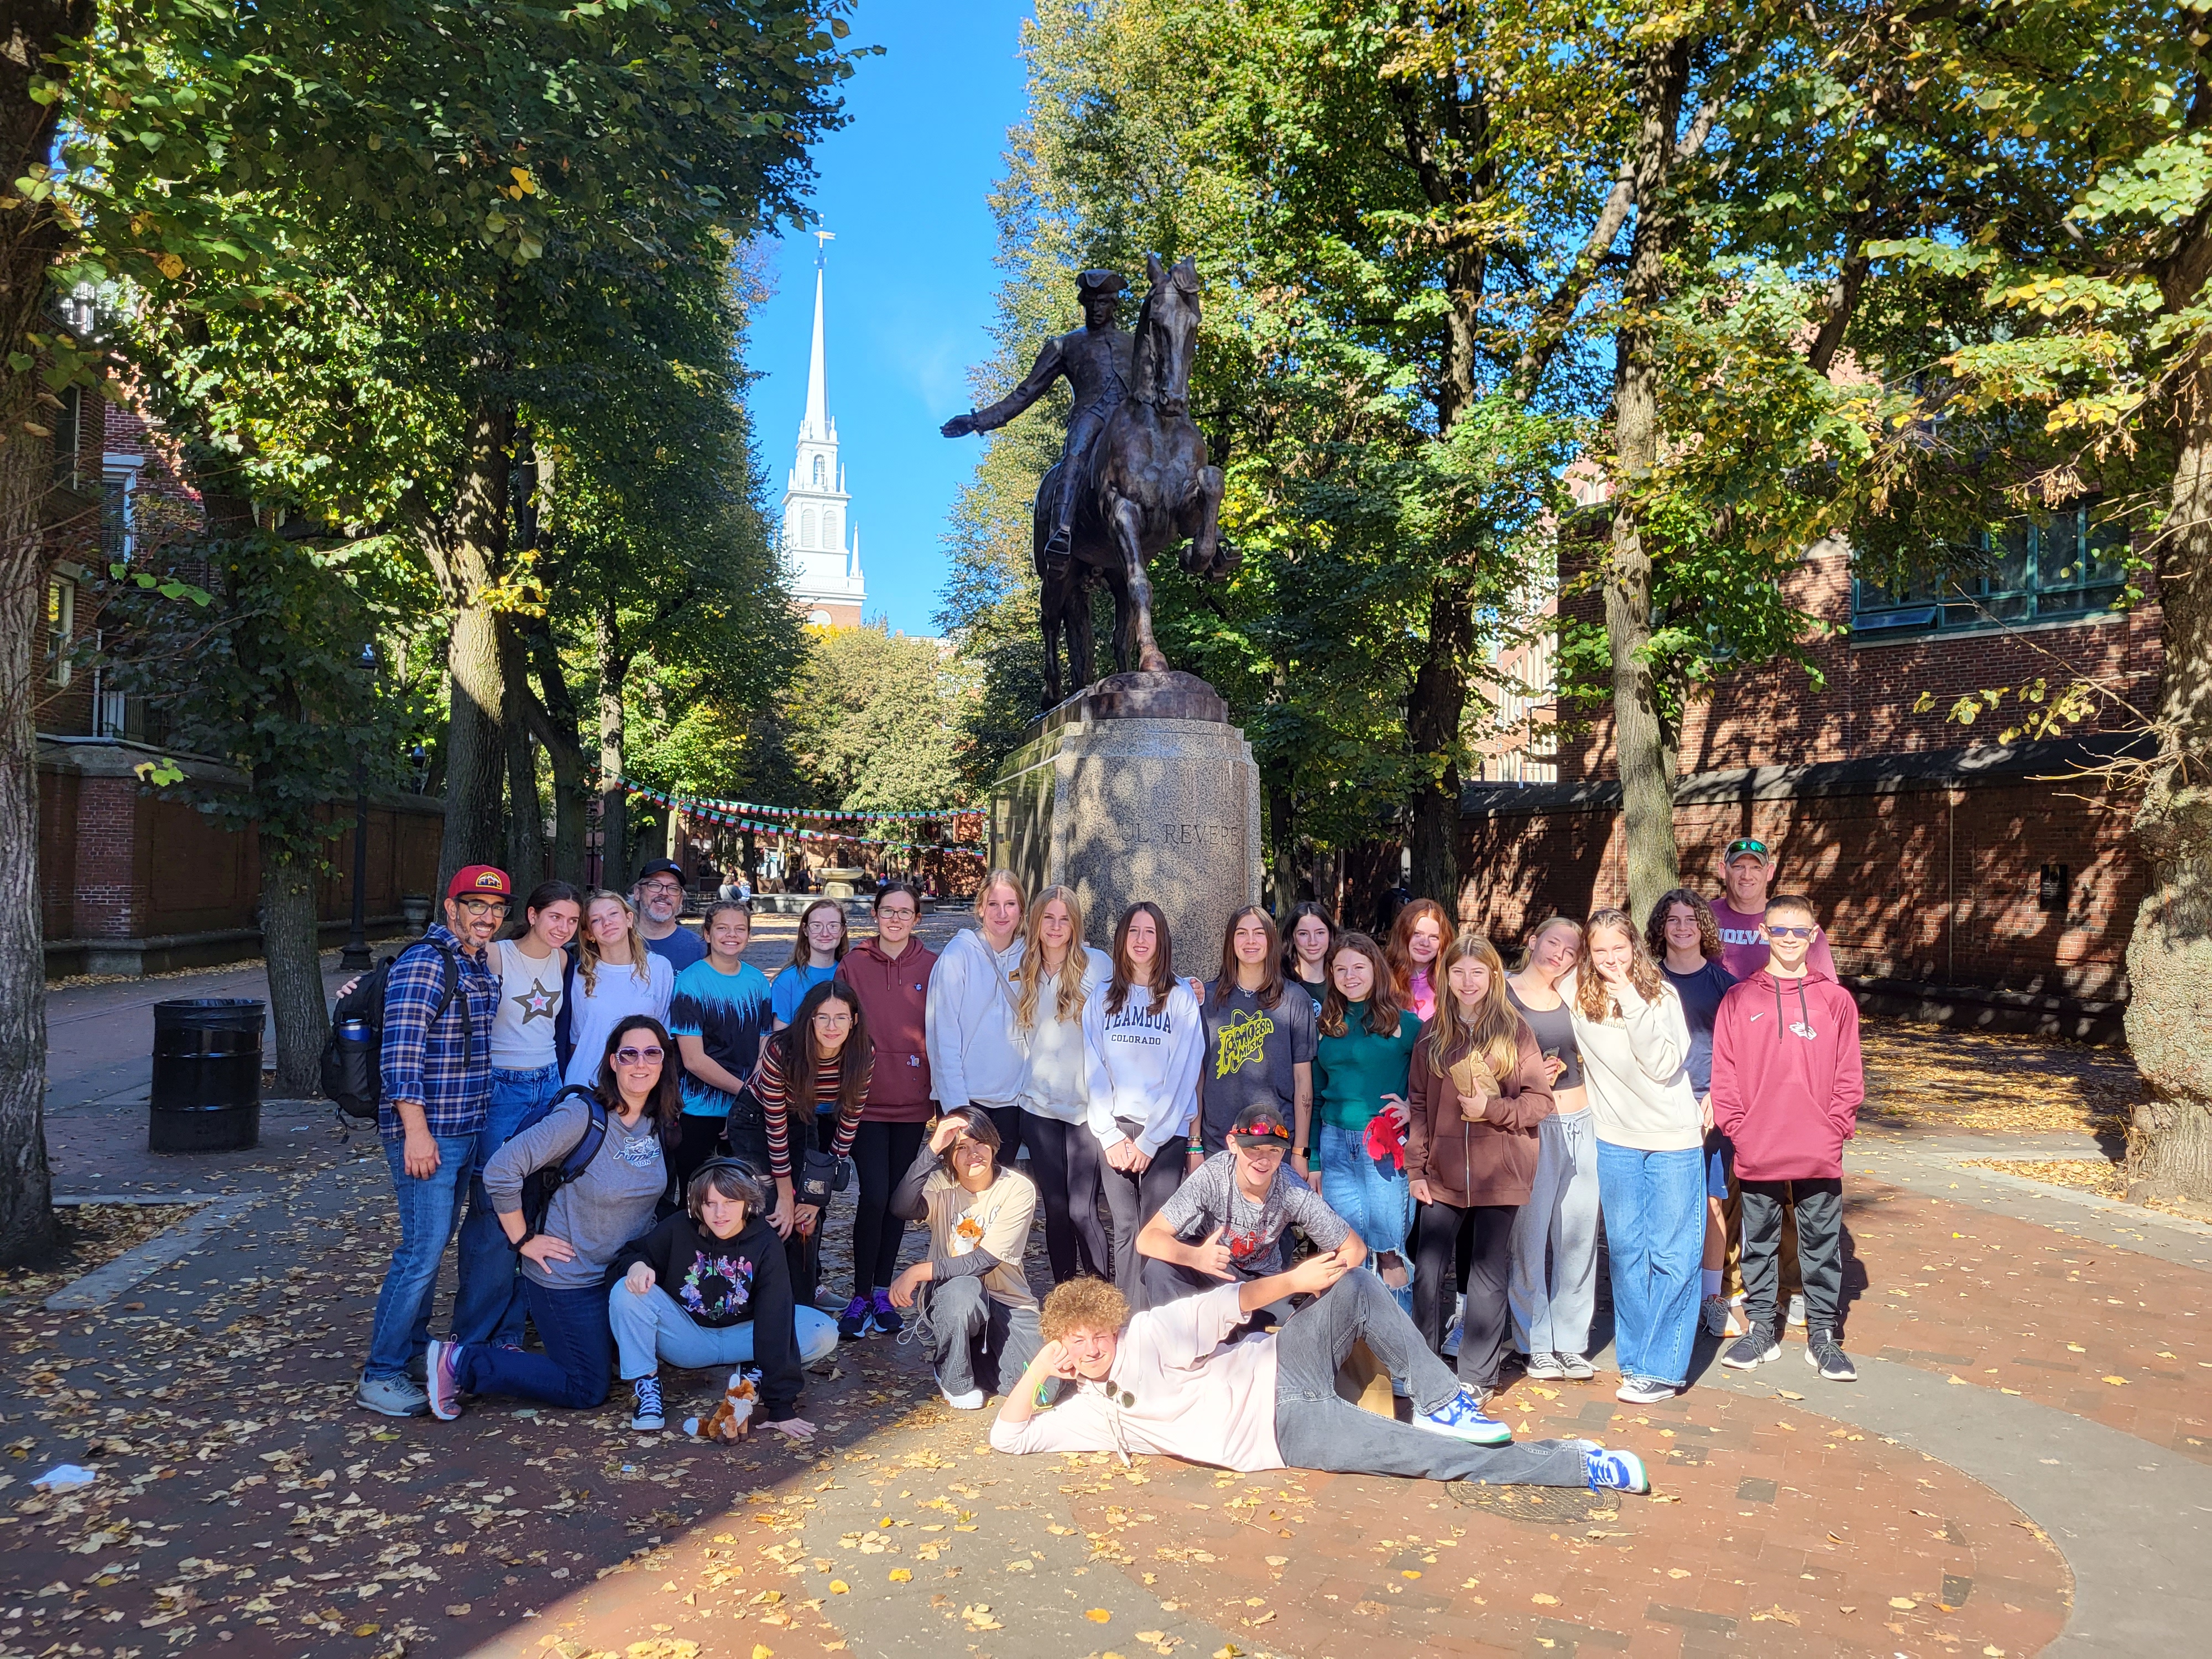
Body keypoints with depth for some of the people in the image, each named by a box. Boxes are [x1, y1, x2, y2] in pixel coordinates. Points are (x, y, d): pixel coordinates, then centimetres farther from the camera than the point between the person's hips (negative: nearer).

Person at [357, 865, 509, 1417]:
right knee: (423, 1248, -8)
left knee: (436, 1239, 18)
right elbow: (400, 1054, -21)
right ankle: (380, 1376, 1)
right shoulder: (424, 964, -15)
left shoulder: (481, 967, 13)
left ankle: (415, 1342, 32)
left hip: (466, 1130, 9)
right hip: (427, 1132, -9)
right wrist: (416, 1132, -23)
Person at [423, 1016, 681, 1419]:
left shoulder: (663, 1123, -2)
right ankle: (459, 1363, 8)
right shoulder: (582, 1115, -23)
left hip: (622, 1272, 7)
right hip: (567, 1277, -7)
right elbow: (500, 1172, -26)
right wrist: (524, 1241, -18)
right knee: (588, 1392, 0)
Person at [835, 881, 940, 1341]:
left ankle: (882, 1292, 25)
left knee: (897, 1197, 11)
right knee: (875, 1195, -10)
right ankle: (860, 1297, 5)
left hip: (913, 1100, 2)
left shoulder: (933, 967, 1)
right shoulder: (853, 965, -1)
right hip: (865, 1099, -2)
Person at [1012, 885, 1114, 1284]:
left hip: (1085, 1104, -4)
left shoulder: (1097, 964, -4)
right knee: (1055, 1209, 8)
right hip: (1039, 1105, 4)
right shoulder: (1022, 971, 8)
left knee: (1082, 1210, -9)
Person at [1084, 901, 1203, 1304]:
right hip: (1115, 1130, 2)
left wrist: (1149, 1141, -8)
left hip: (1166, 1131, -2)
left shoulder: (1182, 999, 3)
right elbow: (1095, 1071, 6)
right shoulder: (1102, 1001, 11)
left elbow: (1183, 1074, -4)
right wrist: (1111, 1135, -4)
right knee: (1125, 1231, 1)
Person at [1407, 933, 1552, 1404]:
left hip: (1499, 1173, -2)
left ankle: (1477, 1377, 18)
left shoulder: (1514, 1031, -1)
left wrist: (1492, 1109, -17)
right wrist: (1416, 1168, 3)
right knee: (1427, 1271, 1)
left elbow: (1540, 1101, -2)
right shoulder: (1432, 1034, 6)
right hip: (1443, 1172, 2)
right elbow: (1419, 1105, 7)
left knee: (1488, 1273, 7)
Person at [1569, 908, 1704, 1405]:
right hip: (1616, 1140, 3)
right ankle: (1636, 1355, 22)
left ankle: (1662, 1368, 5)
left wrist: (1633, 1006, -25)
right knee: (1626, 1250, 10)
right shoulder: (1576, 997, -3)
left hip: (1675, 1139, -3)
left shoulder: (1661, 995, -9)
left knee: (1672, 1255, -1)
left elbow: (1664, 1065, -19)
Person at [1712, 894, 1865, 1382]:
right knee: (1759, 1243, 11)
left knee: (1822, 1242, 8)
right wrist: (1736, 1126, -7)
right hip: (1756, 1153, 0)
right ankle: (1760, 1328, 24)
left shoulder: (1835, 999, 3)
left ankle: (1823, 1335, 20)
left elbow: (1849, 1074, 3)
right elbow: (1724, 1072, 1)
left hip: (1819, 1153, 0)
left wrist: (1836, 1127, -6)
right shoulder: (1739, 1000, 2)